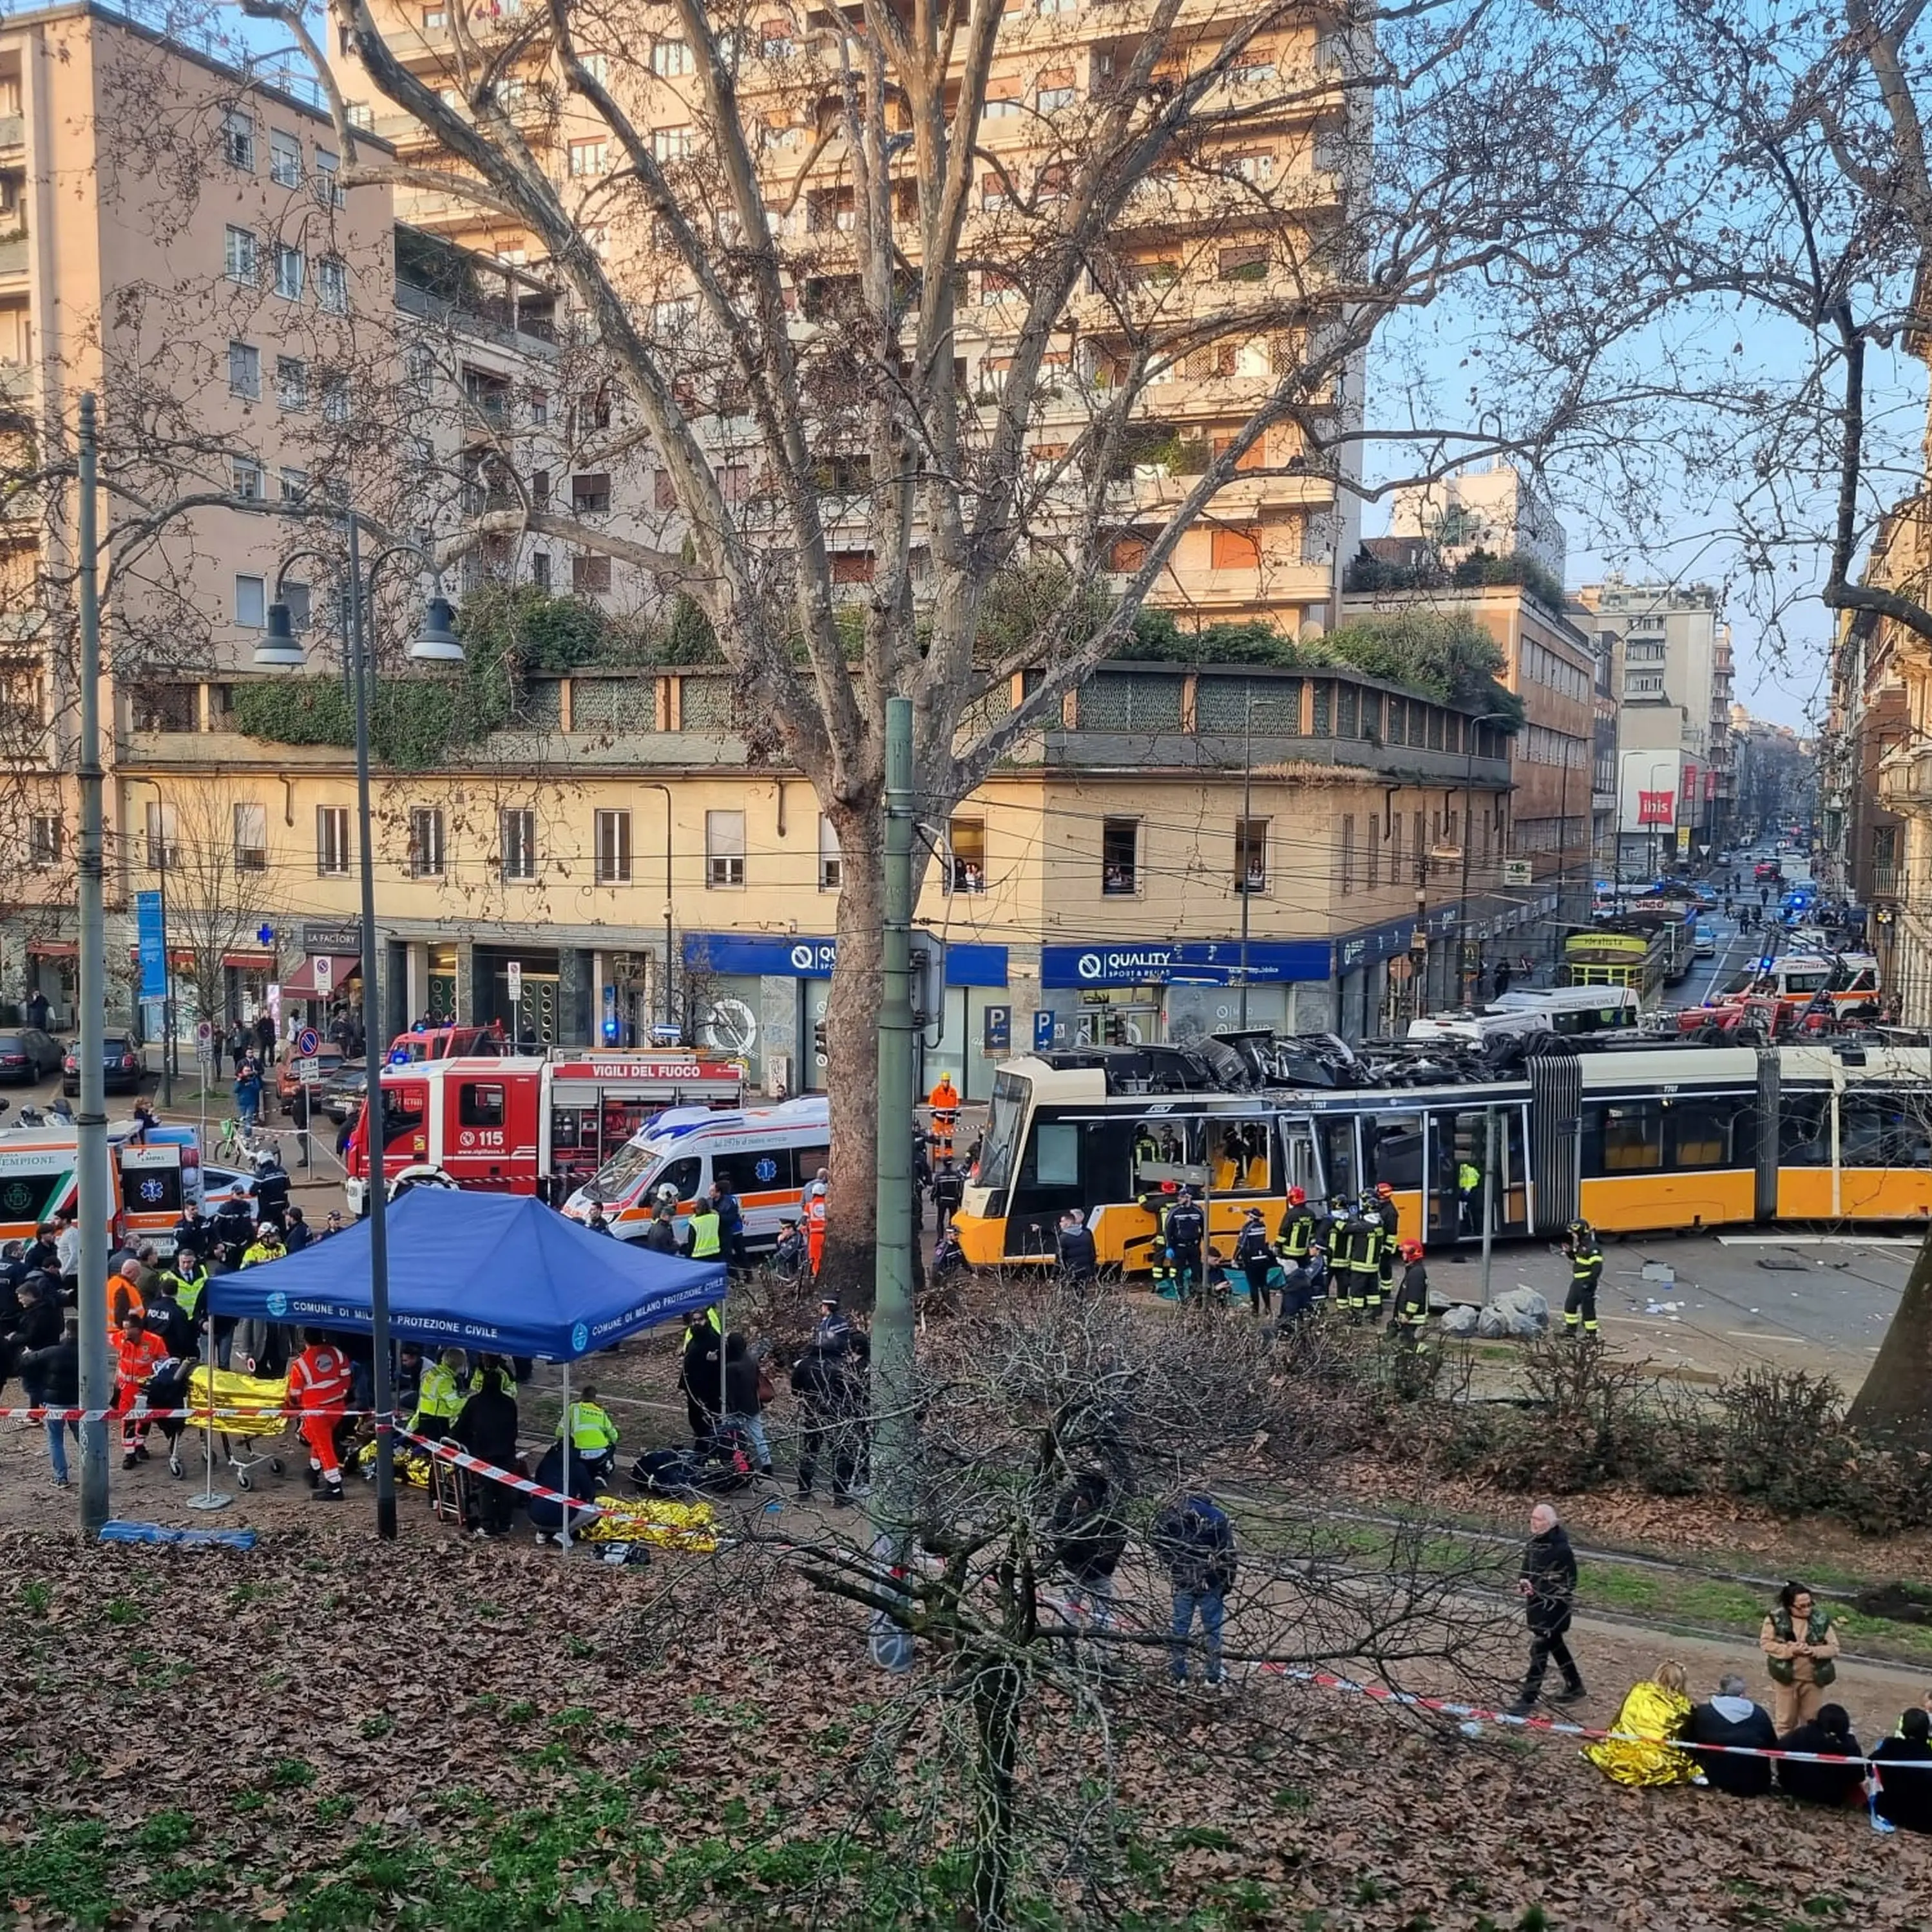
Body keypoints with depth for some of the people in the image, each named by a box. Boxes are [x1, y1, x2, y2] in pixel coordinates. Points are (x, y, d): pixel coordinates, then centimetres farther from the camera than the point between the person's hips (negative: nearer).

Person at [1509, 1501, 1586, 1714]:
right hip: (1535, 1603, 9)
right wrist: (1523, 1582, -4)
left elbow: (1568, 1582, -20)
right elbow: (1527, 1568, 17)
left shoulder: (1561, 1549, -23)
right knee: (1555, 1645, 22)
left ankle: (1528, 1699, 3)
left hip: (1553, 1608, -9)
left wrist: (1537, 1589, -26)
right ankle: (1575, 1688, 39)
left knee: (1539, 1650, -4)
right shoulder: (1534, 1543, 1)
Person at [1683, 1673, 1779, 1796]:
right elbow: (1773, 1748, 12)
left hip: (1719, 1782, -1)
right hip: (1757, 1784, 1)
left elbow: (1688, 1745, 3)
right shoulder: (1760, 1713, 0)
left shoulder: (1702, 1713, -6)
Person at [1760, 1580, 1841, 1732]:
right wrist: (1789, 1650, -22)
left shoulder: (1821, 1619, -8)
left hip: (1814, 1679, 1)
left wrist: (1814, 1651, -22)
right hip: (1785, 1677, -1)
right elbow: (1765, 1643, -9)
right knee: (1786, 1721, 12)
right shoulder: (1777, 1617, -12)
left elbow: (1834, 1648, -4)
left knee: (1811, 1722, 14)